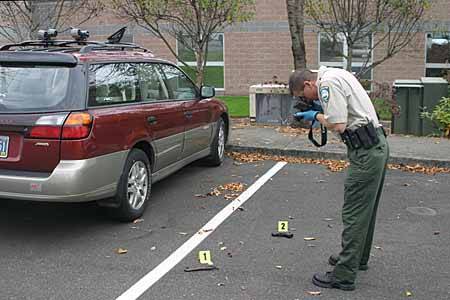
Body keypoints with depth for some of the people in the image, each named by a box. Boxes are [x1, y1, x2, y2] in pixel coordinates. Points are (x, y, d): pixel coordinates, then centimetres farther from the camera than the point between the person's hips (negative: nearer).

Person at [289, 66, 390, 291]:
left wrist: (316, 116, -2)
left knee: (354, 213, -6)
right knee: (365, 209, 20)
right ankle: (357, 258, 36)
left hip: (366, 151, -10)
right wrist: (320, 114, 10)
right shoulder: (335, 75, 18)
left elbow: (338, 125, -19)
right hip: (377, 145, 10)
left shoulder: (328, 82, -13)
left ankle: (343, 276, 0)